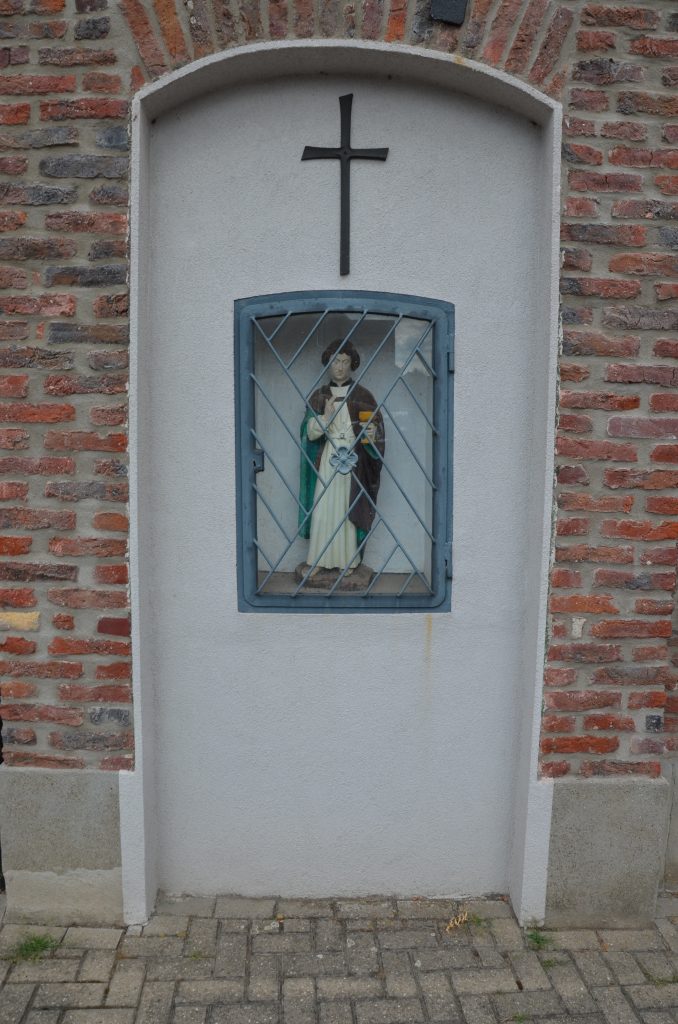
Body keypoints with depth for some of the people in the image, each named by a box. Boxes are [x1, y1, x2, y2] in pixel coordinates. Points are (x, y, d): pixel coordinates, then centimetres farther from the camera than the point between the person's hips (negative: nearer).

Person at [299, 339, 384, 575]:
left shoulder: (363, 396, 4)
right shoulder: (318, 396, 8)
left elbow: (377, 428, 2)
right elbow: (310, 432, 1)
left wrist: (371, 434, -21)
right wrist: (325, 418, -17)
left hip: (354, 462, -1)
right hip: (326, 460, 1)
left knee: (350, 509, 0)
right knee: (322, 509, -2)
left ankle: (349, 560, 11)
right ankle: (317, 560, 7)